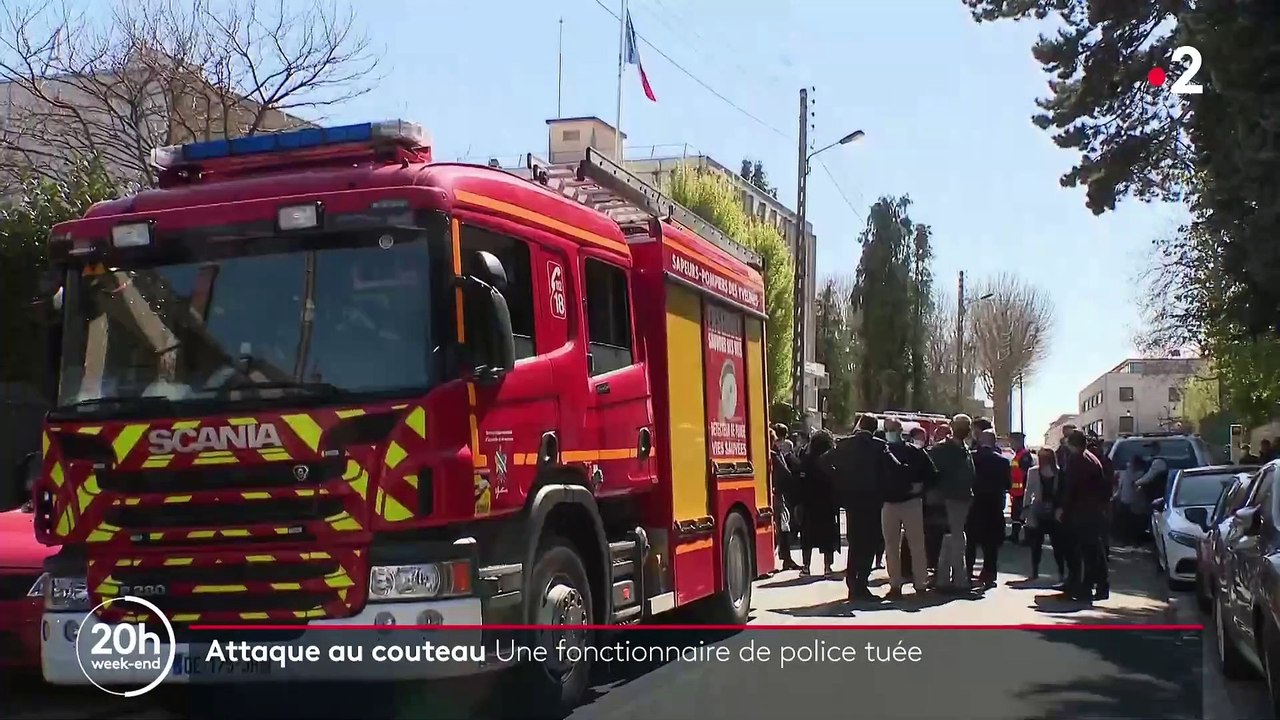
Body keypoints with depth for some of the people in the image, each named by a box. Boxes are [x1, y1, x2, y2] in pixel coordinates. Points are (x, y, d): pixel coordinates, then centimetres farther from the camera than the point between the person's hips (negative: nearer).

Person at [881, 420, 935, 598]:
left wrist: (921, 486, -12)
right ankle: (895, 585, 10)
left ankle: (920, 583, 4)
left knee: (917, 544, -1)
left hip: (911, 501, -2)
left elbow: (932, 473, 0)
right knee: (891, 546, 4)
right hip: (889, 502, 3)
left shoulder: (915, 451, -1)